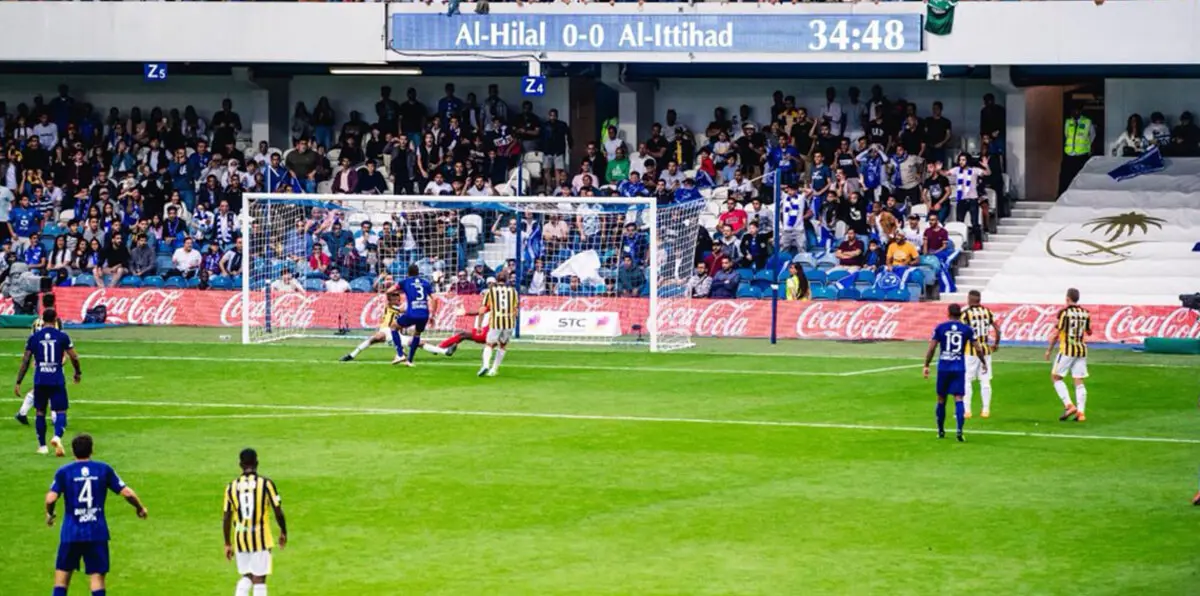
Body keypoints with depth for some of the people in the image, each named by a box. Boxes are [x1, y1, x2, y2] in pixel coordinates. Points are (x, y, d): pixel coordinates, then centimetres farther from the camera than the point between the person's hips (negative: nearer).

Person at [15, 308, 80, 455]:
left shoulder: (34, 337, 1)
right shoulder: (62, 336, -2)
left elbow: (25, 360, 2)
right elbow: (74, 357, 1)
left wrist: (18, 382, 7)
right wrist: (78, 372, 20)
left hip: (40, 381, 1)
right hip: (57, 380, -1)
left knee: (40, 412, 14)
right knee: (60, 411, 3)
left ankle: (42, 446, 16)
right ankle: (57, 436, -23)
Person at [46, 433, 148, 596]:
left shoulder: (64, 472, -2)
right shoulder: (104, 469, 1)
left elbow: (51, 498, -12)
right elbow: (127, 492, 0)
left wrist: (49, 514, 10)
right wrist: (140, 508, 18)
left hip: (71, 533, 0)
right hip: (97, 532, 0)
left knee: (62, 573, 10)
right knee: (97, 575, 2)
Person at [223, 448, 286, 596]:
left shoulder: (231, 487, 2)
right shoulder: (265, 483, -7)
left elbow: (226, 518, 4)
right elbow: (278, 511, -6)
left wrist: (227, 544, 13)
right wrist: (283, 532, 11)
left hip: (240, 539, 3)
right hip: (261, 538, -3)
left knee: (246, 577, 18)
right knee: (259, 580, 3)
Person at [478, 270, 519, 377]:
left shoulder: (490, 291, 6)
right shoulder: (513, 291, 11)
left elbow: (483, 309, 3)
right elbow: (516, 310, 11)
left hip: (495, 324, -2)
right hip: (509, 323, 2)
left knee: (489, 346, 11)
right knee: (502, 346, 22)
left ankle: (485, 365, -16)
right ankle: (493, 370, 16)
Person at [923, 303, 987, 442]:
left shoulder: (940, 328, -1)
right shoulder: (967, 329, 1)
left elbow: (932, 348, -4)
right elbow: (977, 348, 4)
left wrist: (926, 366, 4)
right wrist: (983, 363, 19)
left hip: (943, 367, 0)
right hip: (959, 367, 0)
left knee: (941, 399, 13)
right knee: (958, 399, -3)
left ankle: (941, 431, 23)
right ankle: (959, 430, -20)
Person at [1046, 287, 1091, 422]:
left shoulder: (1064, 312, -9)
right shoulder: (1085, 313, 6)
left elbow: (1057, 334, -9)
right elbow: (1089, 332, 19)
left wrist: (1049, 350, 0)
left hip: (1067, 350, -5)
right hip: (1082, 350, 5)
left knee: (1056, 377, 8)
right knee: (1079, 382, 6)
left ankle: (1069, 405, -7)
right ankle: (1080, 412, -1)